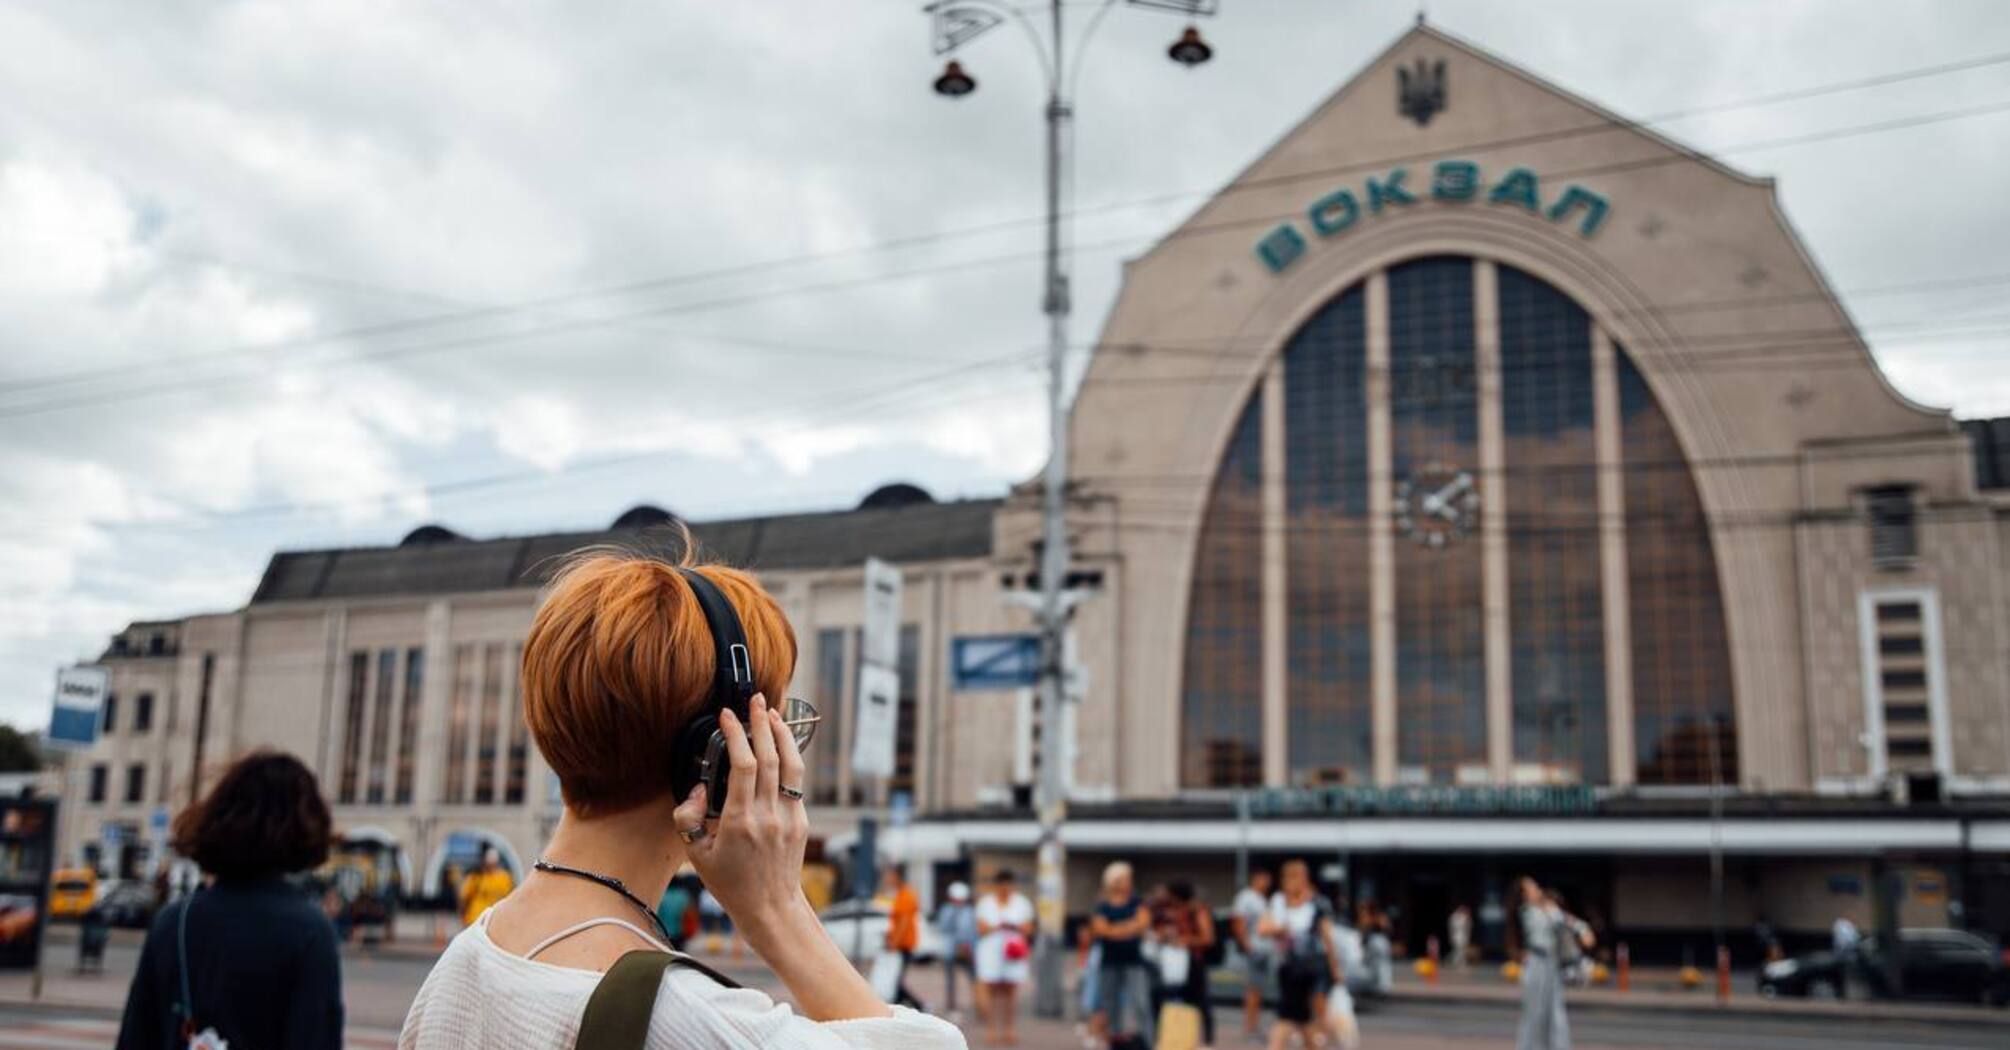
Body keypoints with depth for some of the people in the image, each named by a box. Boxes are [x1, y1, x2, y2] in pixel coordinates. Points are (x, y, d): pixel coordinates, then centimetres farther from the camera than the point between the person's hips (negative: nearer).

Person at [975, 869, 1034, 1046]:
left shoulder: (1022, 903, 9)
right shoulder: (985, 903, 9)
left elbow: (1028, 929, 5)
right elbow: (982, 928, 3)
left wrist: (1013, 927, -13)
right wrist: (998, 927, -13)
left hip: (1014, 953, 0)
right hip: (991, 950, 0)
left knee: (1010, 991, -4)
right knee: (992, 990, -6)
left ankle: (1010, 1030, 1)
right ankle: (991, 1029, -4)